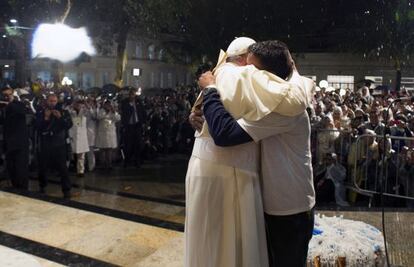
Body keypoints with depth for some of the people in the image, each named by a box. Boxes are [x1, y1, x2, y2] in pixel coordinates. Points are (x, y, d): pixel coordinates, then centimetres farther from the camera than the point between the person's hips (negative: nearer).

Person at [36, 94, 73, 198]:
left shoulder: (63, 112, 3)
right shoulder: (41, 113, 5)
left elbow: (69, 125, -8)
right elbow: (37, 127, -6)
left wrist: (60, 117, -20)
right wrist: (46, 118, -17)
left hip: (59, 145, -2)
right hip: (45, 145, 2)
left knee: (63, 168, -9)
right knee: (43, 168, 9)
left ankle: (67, 190, -2)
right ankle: (42, 186, 32)